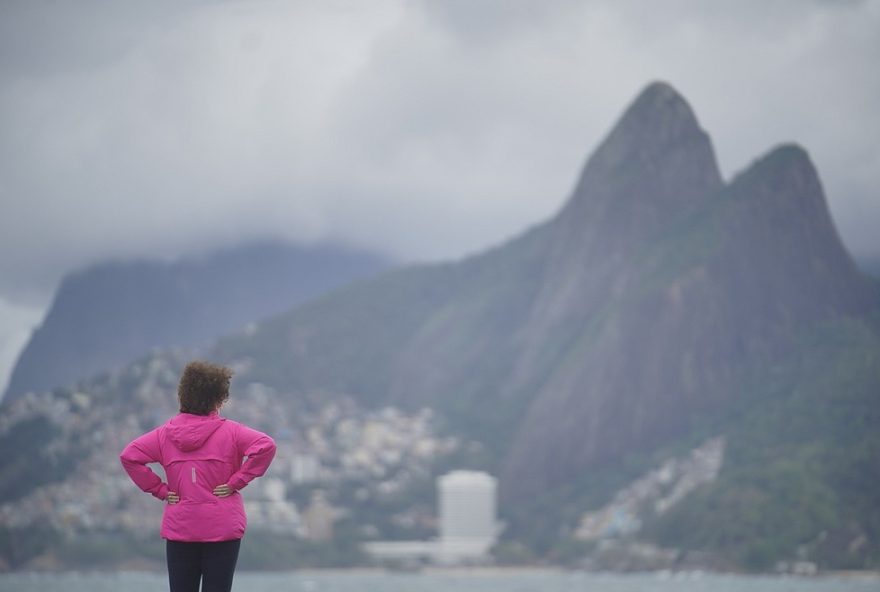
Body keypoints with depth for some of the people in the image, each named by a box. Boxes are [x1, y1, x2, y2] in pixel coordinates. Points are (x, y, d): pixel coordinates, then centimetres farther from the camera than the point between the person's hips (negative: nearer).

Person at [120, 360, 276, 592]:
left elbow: (128, 456, -2)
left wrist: (159, 489, 0)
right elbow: (265, 446, -19)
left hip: (179, 528, 3)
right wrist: (236, 482, -12)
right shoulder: (230, 431, -6)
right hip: (222, 528, -3)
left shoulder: (165, 433, 3)